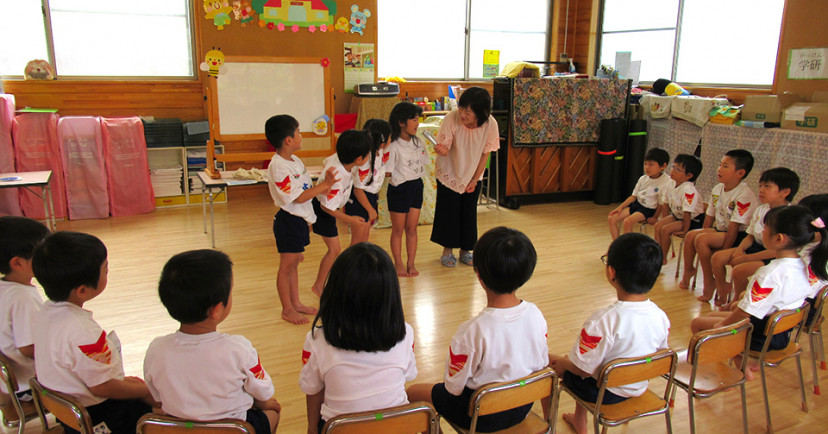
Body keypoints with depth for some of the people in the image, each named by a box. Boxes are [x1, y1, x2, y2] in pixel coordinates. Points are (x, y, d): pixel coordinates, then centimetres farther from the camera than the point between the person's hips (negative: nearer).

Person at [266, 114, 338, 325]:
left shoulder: (294, 160, 8)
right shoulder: (278, 167, -22)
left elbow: (306, 187, 14)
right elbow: (298, 197, -23)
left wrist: (323, 187, -3)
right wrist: (324, 185, -22)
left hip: (300, 219, 9)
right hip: (288, 220, -9)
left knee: (294, 263, 19)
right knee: (287, 266, 4)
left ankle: (296, 303, 33)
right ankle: (287, 310, 18)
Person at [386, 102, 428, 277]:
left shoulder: (418, 143, 5)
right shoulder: (393, 147, -16)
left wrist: (417, 180, 4)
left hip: (416, 187, 6)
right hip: (399, 189, -5)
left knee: (412, 228, 11)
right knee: (398, 229, 9)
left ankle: (411, 263, 22)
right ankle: (398, 264, 22)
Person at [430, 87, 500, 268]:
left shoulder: (490, 125, -22)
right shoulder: (451, 119, -27)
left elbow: (485, 154, -10)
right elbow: (445, 148, -22)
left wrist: (475, 180, -6)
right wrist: (441, 149, -46)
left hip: (473, 176, 2)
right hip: (449, 173, -1)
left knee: (469, 212, 8)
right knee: (448, 211, 4)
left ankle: (465, 250, 27)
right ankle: (447, 250, 23)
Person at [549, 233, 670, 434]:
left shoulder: (604, 321, -35)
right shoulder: (661, 318, -16)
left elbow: (583, 367, -26)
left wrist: (561, 363, -5)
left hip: (602, 392, -6)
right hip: (638, 389, 7)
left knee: (550, 363, 15)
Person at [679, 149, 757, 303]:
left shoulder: (744, 195, -21)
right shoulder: (717, 189, 4)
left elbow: (734, 227, -23)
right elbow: (709, 216, 10)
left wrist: (723, 251, -23)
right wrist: (703, 233, 3)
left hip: (739, 236, -8)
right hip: (719, 230, 8)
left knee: (701, 239, -25)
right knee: (691, 235, -9)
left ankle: (710, 282, -11)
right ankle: (688, 270, 12)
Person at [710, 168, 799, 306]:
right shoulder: (760, 210, 5)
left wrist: (746, 258, -21)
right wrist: (740, 250, -8)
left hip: (773, 258, -8)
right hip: (756, 247, 8)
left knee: (739, 270, -28)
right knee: (717, 258, -7)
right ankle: (722, 293, 15)